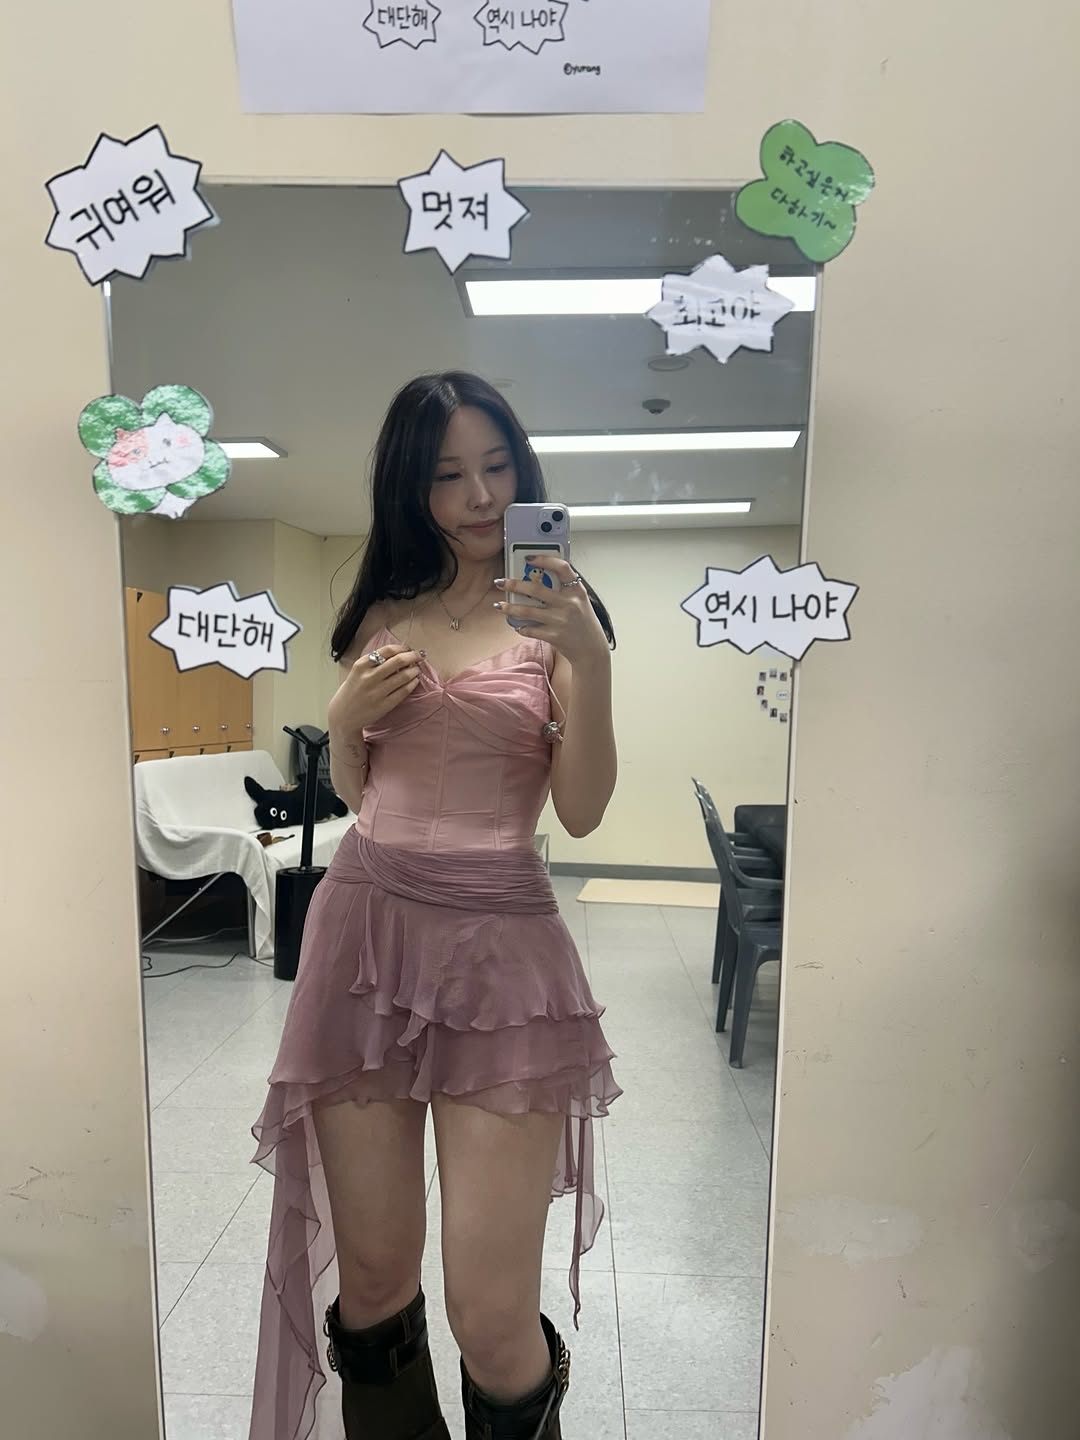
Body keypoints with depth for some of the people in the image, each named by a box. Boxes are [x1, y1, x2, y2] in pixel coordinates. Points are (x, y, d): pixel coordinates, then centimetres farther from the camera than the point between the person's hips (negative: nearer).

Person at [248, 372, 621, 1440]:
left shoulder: (557, 614, 3)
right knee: (370, 1281, 13)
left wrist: (591, 661, -18)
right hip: (364, 926, 3)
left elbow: (582, 811, -6)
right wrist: (347, 720, -1)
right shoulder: (382, 613, 12)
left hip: (502, 947, -2)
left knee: (492, 1319, 1)